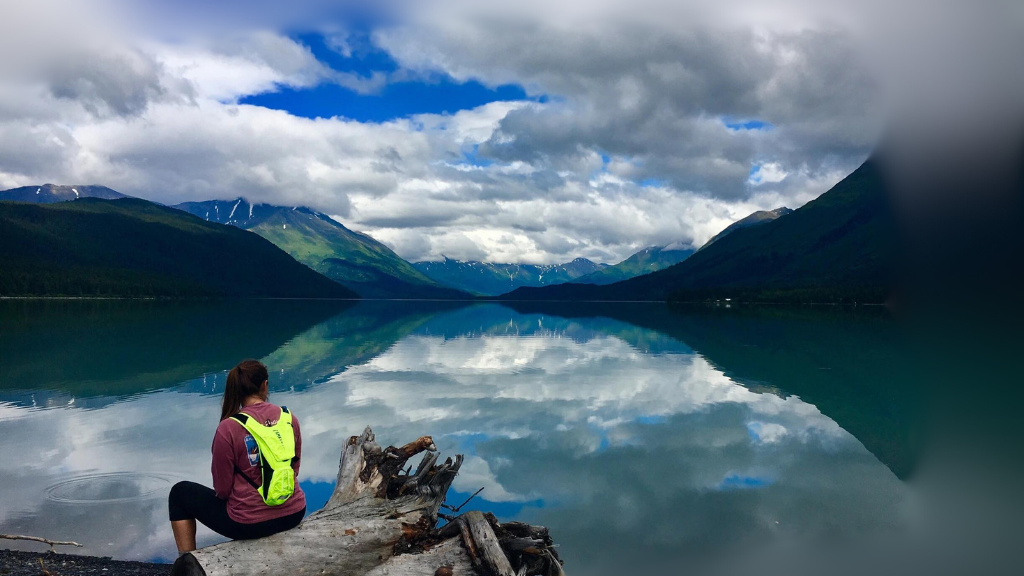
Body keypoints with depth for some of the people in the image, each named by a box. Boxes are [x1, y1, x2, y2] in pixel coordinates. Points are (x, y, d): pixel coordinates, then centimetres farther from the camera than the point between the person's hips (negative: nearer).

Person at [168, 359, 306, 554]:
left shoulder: (228, 428, -16)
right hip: (293, 514, 5)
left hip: (249, 523, -5)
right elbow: (294, 469, 7)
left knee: (180, 493, 19)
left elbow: (222, 489, -8)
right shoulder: (289, 417, -4)